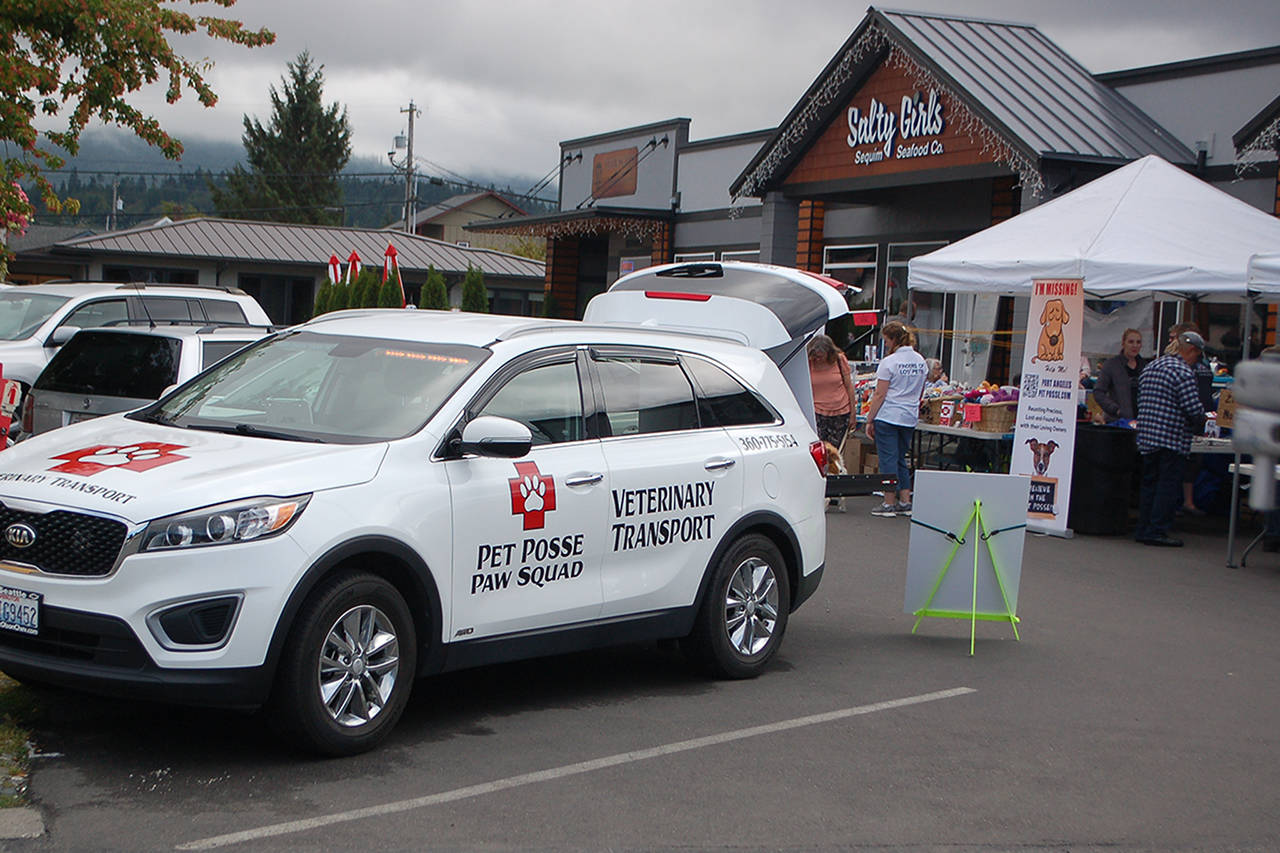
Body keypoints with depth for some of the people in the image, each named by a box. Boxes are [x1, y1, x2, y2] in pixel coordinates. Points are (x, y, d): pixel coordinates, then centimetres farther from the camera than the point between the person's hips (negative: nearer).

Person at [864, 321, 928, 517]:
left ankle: (889, 504, 2)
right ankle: (905, 502, 16)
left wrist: (869, 420, -7)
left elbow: (879, 395, -12)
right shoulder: (920, 361, 8)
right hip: (910, 418, 6)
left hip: (888, 417, -6)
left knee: (888, 459, 0)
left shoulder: (889, 362, -12)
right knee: (901, 459, 16)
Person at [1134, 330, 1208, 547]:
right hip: (1173, 438, -8)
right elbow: (1194, 408, -17)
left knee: (1149, 483, 13)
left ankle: (1143, 529, 16)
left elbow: (1141, 401, 20)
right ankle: (1156, 531, -4)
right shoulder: (1184, 372, -13)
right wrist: (1201, 424, 2)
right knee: (1168, 486, -3)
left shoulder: (1150, 367, 14)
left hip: (1146, 437, 8)